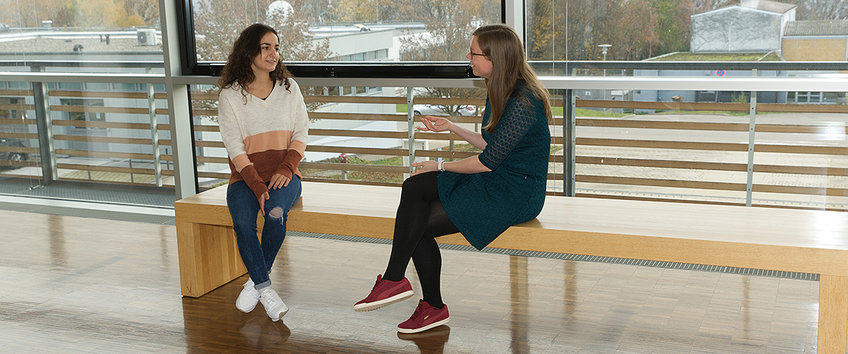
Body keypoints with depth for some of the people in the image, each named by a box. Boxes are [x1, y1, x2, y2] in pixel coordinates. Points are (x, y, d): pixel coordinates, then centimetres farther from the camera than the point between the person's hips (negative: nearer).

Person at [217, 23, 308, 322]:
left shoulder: (289, 87, 9)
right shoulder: (230, 95, 1)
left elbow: (301, 133, 7)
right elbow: (234, 147, -5)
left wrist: (286, 169, -11)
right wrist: (258, 186, -19)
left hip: (283, 174, 1)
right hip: (245, 177, -1)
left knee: (276, 213, -31)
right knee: (243, 222, -30)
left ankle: (255, 281, -11)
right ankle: (265, 289, -17)